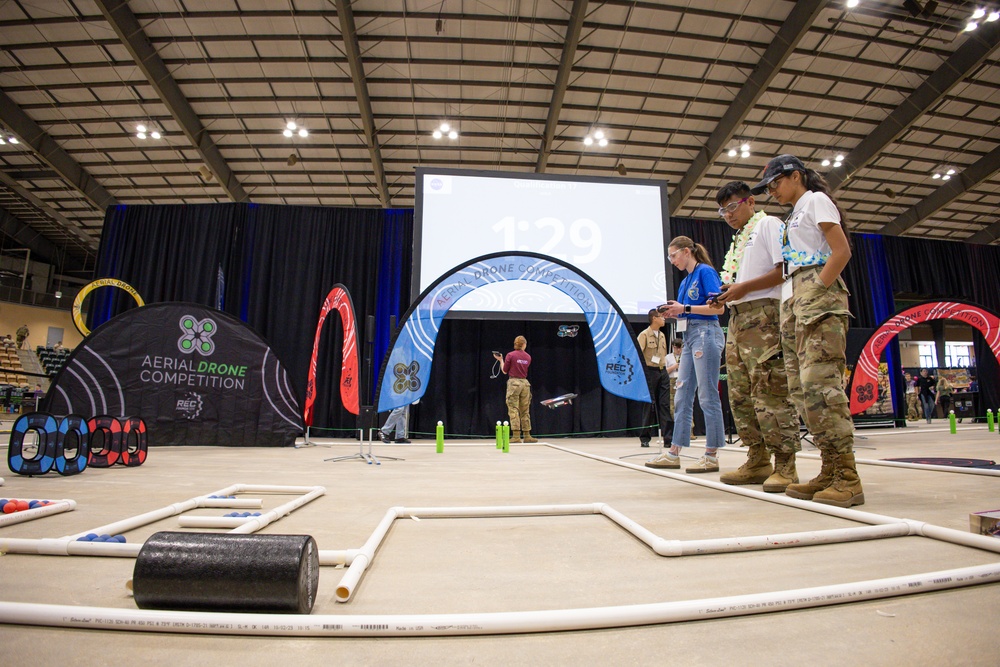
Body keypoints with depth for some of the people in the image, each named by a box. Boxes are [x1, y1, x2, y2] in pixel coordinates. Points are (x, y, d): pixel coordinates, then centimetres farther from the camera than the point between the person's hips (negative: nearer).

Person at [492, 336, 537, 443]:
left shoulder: (510, 355, -5)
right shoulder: (528, 357, 6)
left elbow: (505, 371, 1)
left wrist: (500, 360, 15)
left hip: (513, 383, -4)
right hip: (525, 383, 4)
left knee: (514, 410, -3)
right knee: (525, 411, 10)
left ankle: (516, 436, -7)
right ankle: (527, 436, 14)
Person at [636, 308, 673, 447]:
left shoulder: (662, 335, 15)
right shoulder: (644, 334, -5)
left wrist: (665, 366, 14)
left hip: (662, 372, 6)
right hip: (649, 372, -6)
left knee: (665, 404, 1)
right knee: (648, 405, -2)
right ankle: (644, 438, 6)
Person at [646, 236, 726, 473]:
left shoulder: (705, 272, -5)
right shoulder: (685, 281, 19)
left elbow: (718, 307, -13)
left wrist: (685, 308, -14)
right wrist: (674, 313, 3)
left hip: (706, 334, -9)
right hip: (689, 337, 9)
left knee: (708, 396, -5)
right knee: (682, 396, 7)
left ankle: (711, 456, 3)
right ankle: (674, 453, 10)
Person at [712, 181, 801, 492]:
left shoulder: (768, 224, 3)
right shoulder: (738, 241, 28)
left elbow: (785, 269, -10)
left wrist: (744, 287, -14)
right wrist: (726, 295, 8)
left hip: (764, 315, -9)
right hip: (737, 319, 9)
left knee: (770, 391, -12)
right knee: (740, 394, 6)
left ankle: (784, 466, -6)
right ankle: (757, 462, 13)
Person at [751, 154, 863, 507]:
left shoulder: (815, 200, 4)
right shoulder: (794, 216, 28)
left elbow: (841, 252, -9)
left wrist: (818, 293, -14)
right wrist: (792, 306, 12)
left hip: (818, 295, -9)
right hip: (793, 301, 9)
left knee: (819, 382, -18)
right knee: (801, 388, 2)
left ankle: (848, 479, -14)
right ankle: (829, 472, 6)